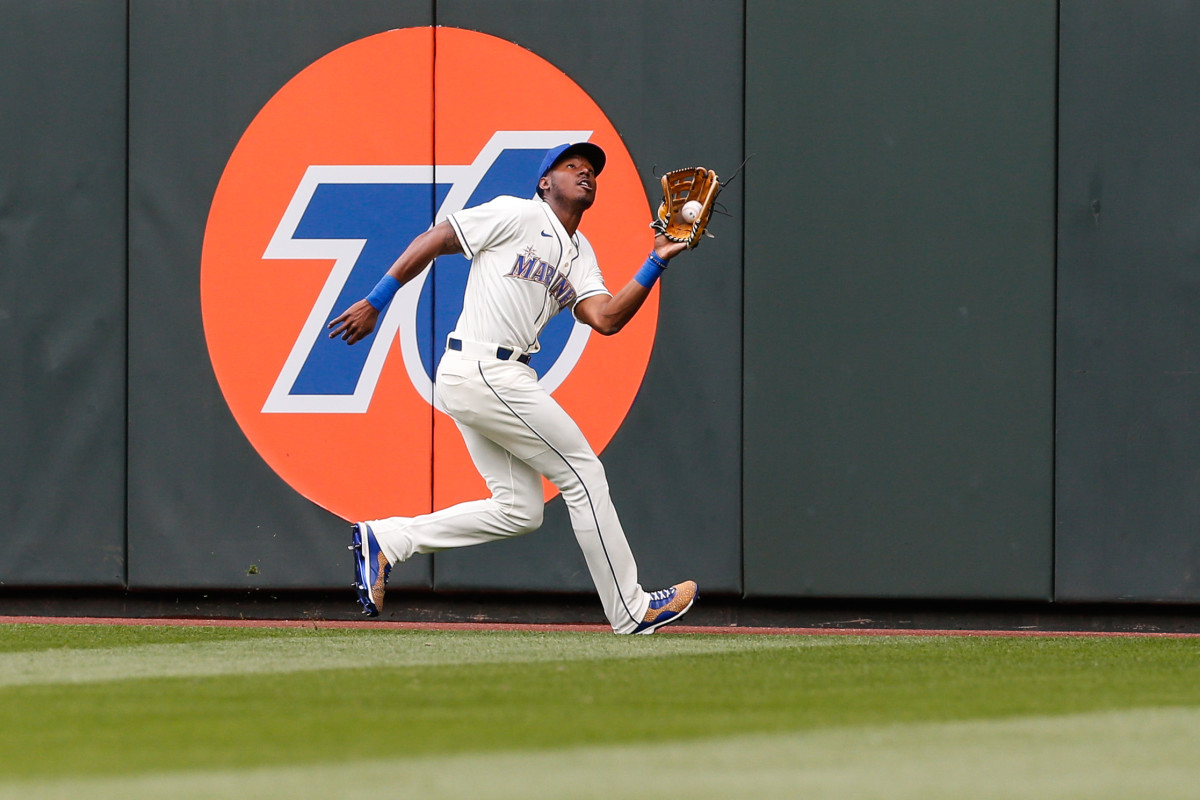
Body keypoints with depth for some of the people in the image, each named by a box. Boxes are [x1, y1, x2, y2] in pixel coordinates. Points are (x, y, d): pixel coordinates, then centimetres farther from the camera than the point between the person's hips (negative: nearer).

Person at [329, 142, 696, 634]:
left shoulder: (579, 254, 18)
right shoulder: (517, 215, -4)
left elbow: (606, 318, 2)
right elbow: (432, 241, -4)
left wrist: (656, 264, -6)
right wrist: (374, 303, -7)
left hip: (495, 381, 9)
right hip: (482, 369, -9)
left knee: (519, 510, 6)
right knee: (583, 473, -3)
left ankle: (384, 540, 7)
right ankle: (630, 611, 3)